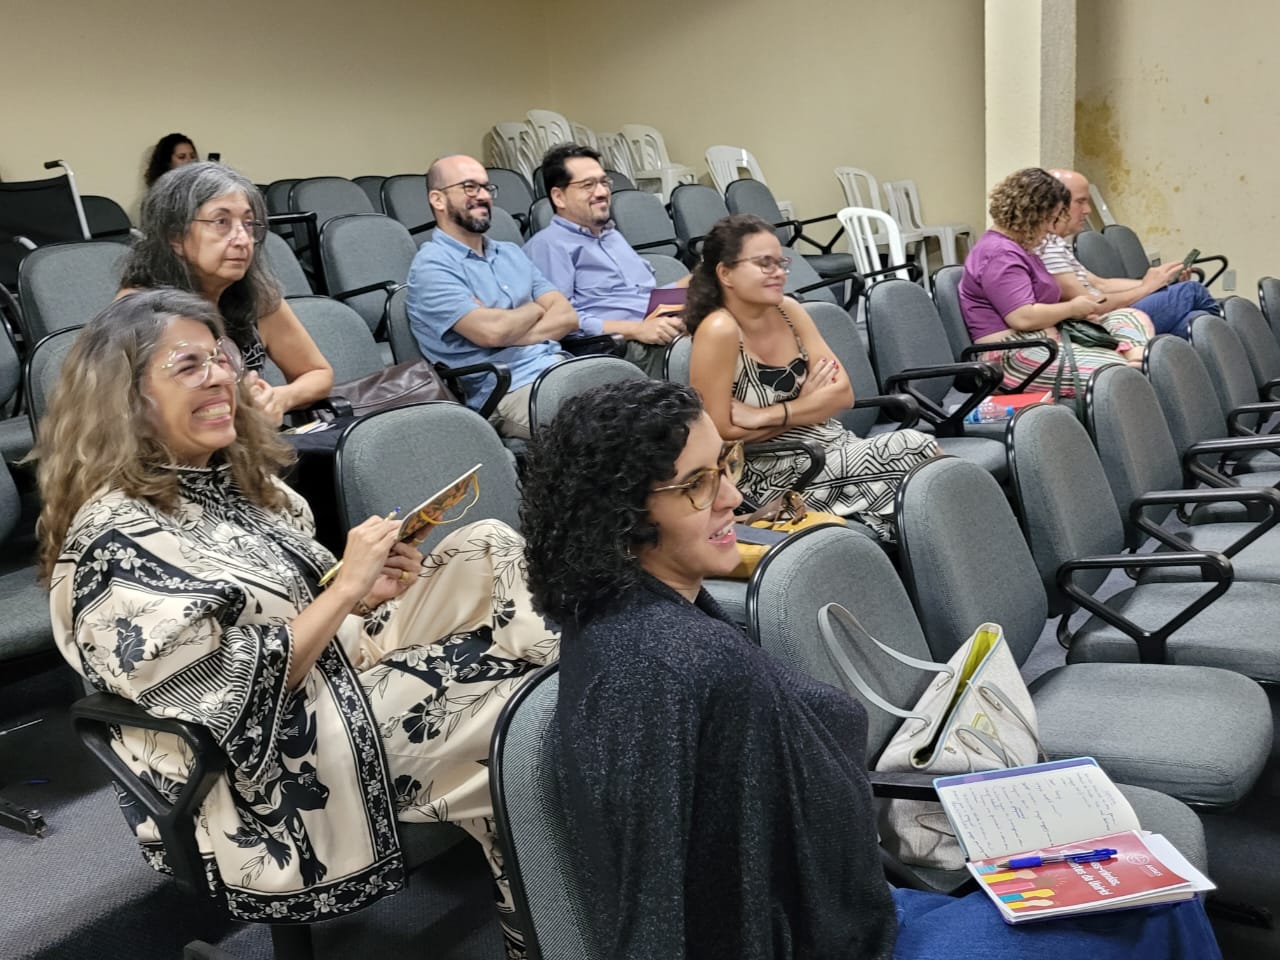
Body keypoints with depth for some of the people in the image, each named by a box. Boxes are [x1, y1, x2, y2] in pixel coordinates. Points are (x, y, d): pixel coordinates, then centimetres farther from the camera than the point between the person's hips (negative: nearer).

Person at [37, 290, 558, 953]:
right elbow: (242, 694, -24)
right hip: (269, 793, -8)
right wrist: (347, 585, -21)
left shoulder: (236, 477, 7)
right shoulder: (115, 539, -20)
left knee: (489, 551, -6)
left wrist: (367, 596, -4)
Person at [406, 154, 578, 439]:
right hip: (508, 390, -7)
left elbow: (567, 316, 10)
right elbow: (491, 331, -16)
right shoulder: (432, 265, -2)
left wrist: (510, 331, -8)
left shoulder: (511, 253, 21)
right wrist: (535, 308, 5)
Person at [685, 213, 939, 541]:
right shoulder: (719, 331, -17)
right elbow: (720, 432, -18)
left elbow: (843, 393, -1)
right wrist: (808, 403, -10)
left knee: (919, 447, -17)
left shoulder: (787, 310, 3)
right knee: (916, 450, -17)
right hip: (775, 475, -6)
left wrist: (767, 416, -17)